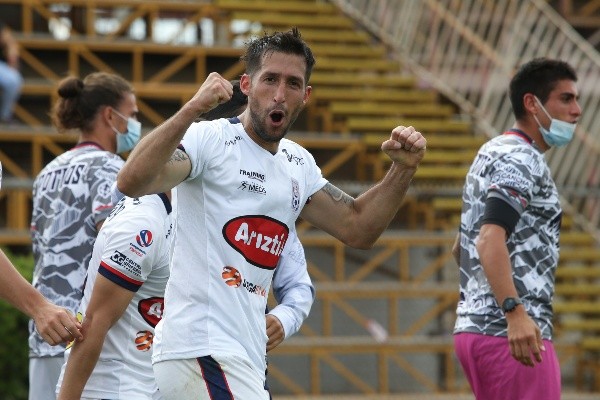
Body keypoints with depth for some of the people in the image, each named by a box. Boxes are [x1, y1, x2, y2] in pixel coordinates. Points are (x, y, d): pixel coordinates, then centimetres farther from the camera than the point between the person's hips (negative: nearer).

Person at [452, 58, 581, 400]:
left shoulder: (494, 153, 21)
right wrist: (515, 312, -34)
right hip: (512, 334, -10)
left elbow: (463, 248, 28)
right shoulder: (522, 160, -10)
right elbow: (490, 240, -24)